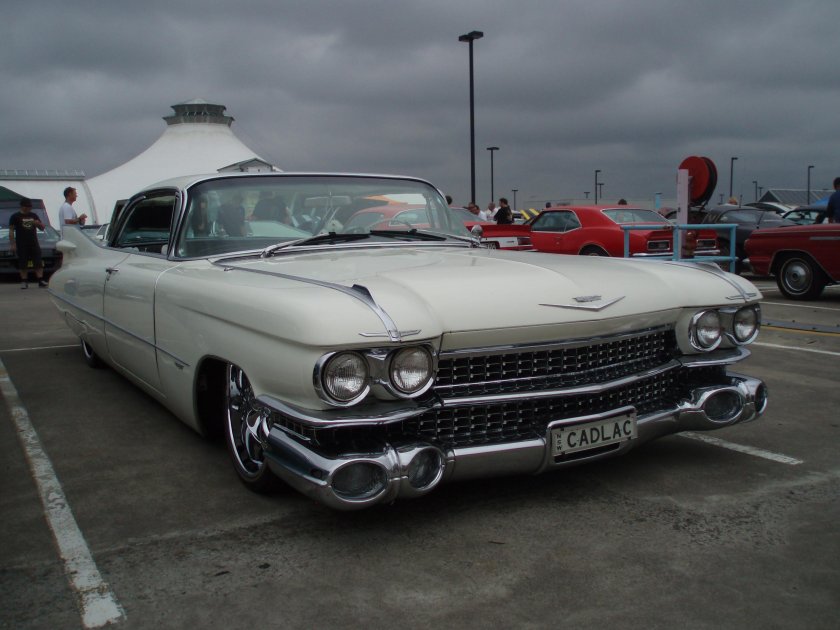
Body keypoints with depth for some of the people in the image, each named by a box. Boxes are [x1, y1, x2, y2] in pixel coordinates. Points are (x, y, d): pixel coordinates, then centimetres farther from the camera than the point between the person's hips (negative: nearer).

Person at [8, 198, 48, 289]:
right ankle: (24, 282, 4)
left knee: (38, 263, -4)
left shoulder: (34, 216, 15)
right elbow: (11, 231, 1)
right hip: (21, 245, -3)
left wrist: (38, 224, -5)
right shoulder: (15, 216, 3)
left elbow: (42, 228, 19)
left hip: (34, 243, 3)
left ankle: (40, 281, -5)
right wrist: (13, 244, -7)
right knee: (23, 264, -1)